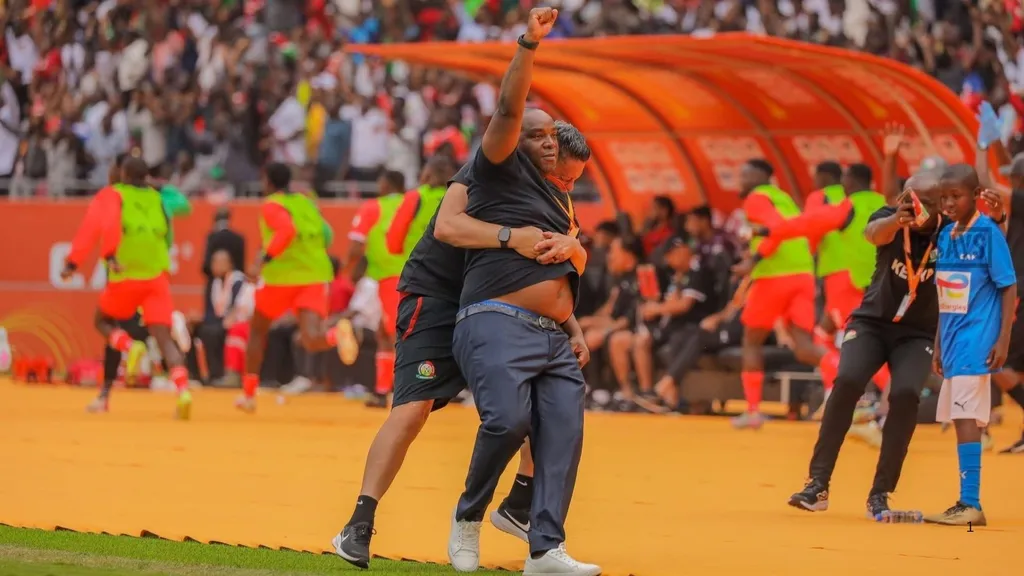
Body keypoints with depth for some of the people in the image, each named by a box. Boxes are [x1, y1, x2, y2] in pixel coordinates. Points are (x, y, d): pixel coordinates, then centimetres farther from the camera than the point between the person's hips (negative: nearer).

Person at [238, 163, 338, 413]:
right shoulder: (307, 203, 17)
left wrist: (262, 261, -22)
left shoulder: (272, 206, -3)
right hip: (315, 277, 4)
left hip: (282, 277, -4)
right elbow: (326, 236, 23)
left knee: (257, 330, 21)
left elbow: (287, 230, -23)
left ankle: (249, 394, 23)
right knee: (312, 340, -11)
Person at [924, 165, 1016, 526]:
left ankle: (971, 504, -15)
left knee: (966, 418, -14)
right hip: (952, 342, 8)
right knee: (959, 420, 11)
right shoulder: (946, 236, 11)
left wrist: (1003, 340, -14)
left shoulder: (989, 232, -8)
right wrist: (939, 345, 19)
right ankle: (965, 505, 17)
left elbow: (1009, 288, -9)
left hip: (976, 341, -8)